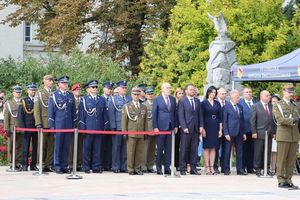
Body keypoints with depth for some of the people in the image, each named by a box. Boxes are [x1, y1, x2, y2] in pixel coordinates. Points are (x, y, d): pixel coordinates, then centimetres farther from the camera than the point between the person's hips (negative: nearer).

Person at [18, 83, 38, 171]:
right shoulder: (23, 101, 5)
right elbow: (20, 115, 1)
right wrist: (22, 127, -8)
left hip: (36, 127, 2)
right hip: (27, 127, -2)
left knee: (35, 147, 3)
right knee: (26, 147, -2)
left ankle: (33, 165, 9)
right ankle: (24, 165, 1)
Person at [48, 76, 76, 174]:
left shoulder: (71, 96, 12)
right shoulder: (54, 95, 1)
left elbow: (73, 111, 15)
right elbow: (50, 111, 1)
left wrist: (74, 125, 10)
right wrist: (51, 125, -4)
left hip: (68, 125, 3)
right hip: (58, 125, -3)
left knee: (66, 146, 5)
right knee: (58, 146, -2)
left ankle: (64, 166, 10)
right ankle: (57, 167, 2)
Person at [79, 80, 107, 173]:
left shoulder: (102, 99, 12)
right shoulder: (84, 100, 4)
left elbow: (104, 114, 13)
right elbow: (81, 114, 2)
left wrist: (104, 126, 6)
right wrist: (82, 127, -5)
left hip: (99, 128, 3)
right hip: (88, 127, -3)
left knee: (97, 148, 4)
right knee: (87, 148, 0)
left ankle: (96, 167, 10)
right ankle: (86, 167, 6)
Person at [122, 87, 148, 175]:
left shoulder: (144, 107, 15)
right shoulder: (126, 106, 6)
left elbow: (145, 121, 16)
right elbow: (124, 121, 2)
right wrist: (124, 132, -4)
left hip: (141, 134, 3)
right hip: (131, 134, -3)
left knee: (140, 152, 2)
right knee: (131, 152, -4)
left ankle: (138, 168, 10)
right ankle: (131, 169, 2)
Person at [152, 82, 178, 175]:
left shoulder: (173, 99, 12)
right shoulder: (157, 100, 0)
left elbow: (175, 113, 13)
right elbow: (154, 114, -2)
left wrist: (176, 126, 7)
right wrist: (155, 127, -8)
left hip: (171, 127, 4)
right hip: (161, 127, -4)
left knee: (169, 148, 3)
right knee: (160, 148, 0)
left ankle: (167, 167, 7)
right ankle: (158, 168, 6)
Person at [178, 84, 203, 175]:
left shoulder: (197, 101, 14)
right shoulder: (182, 101, 0)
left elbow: (200, 115, 15)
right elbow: (181, 116, -5)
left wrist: (201, 126, 4)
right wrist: (184, 127, -13)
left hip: (196, 129, 4)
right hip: (186, 129, -4)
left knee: (194, 149, 4)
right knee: (184, 149, -2)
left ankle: (193, 168, 8)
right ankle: (182, 169, 2)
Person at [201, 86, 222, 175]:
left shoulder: (217, 103, 9)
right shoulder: (204, 103, -2)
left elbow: (220, 117, 9)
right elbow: (201, 117, -4)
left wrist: (220, 129, 4)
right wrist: (202, 129, -10)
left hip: (215, 127, 3)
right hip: (207, 126, -3)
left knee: (213, 148, 4)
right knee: (206, 147, 0)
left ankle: (212, 167, 6)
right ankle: (207, 167, 2)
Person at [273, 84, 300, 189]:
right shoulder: (278, 105, 1)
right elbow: (280, 119, -13)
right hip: (283, 135, -5)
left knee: (292, 159, 4)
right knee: (281, 159, -2)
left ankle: (288, 180, 9)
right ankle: (281, 180, 3)